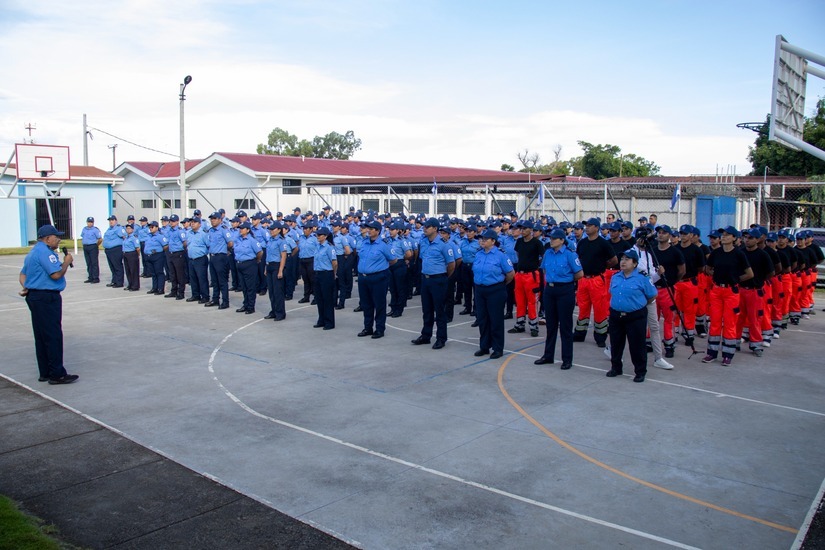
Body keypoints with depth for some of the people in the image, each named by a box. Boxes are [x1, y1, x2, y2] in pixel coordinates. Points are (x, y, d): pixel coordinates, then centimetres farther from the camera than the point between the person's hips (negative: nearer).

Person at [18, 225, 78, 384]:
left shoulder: (33, 252, 19)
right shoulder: (45, 252, -14)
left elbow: (23, 274, 21)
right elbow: (56, 274, -23)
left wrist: (26, 288, 5)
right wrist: (67, 262, -7)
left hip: (34, 297, 11)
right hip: (47, 297, -11)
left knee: (41, 337, 12)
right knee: (54, 336, -7)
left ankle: (45, 373, 17)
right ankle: (57, 374, -4)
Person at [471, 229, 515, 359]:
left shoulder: (500, 255, -11)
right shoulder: (478, 254, 6)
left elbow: (511, 273, -6)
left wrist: (501, 284, 5)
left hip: (495, 291, -6)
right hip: (479, 290, 6)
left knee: (496, 320, 1)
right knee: (482, 319, 10)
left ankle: (498, 349, 11)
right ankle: (484, 346, 22)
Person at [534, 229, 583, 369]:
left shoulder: (569, 254, -12)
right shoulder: (547, 253, 6)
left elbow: (580, 274, -10)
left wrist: (567, 279, 3)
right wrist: (550, 279, 10)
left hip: (565, 291, -5)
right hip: (549, 290, 6)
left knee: (565, 325, 1)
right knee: (550, 324, 13)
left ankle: (567, 359, 9)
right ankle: (548, 356, 23)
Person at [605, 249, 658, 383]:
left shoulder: (642, 278, -10)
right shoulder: (615, 278, 7)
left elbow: (653, 295, -1)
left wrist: (640, 304, 6)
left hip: (636, 317, -5)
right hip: (616, 316, 5)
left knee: (637, 345, 1)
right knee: (616, 343, 14)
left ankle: (640, 372, 15)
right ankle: (616, 367, 30)